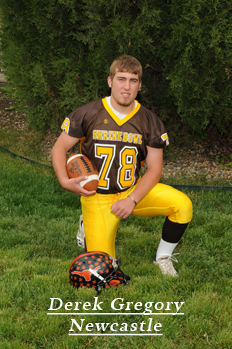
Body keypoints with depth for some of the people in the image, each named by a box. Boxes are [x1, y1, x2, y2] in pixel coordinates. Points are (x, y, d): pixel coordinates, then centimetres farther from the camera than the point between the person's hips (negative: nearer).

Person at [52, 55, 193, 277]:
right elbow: (59, 148, 0)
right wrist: (65, 181, -18)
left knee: (182, 204, -23)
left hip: (134, 191, 2)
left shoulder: (149, 122, -4)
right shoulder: (88, 114, -9)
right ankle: (89, 225, 25)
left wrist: (132, 200, -18)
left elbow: (154, 169, -3)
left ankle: (163, 257, 0)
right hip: (97, 198, -2)